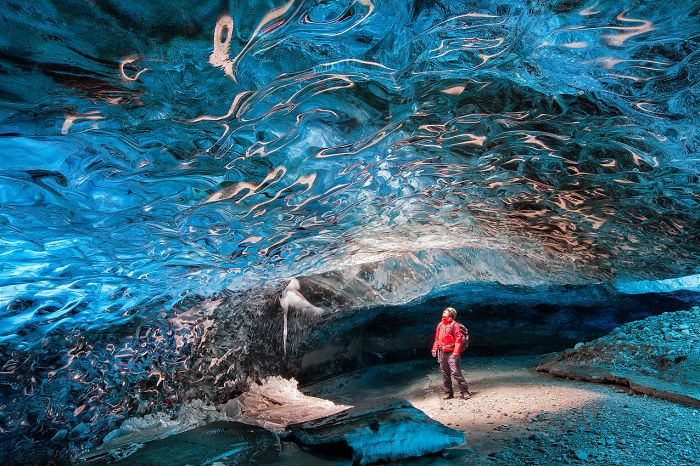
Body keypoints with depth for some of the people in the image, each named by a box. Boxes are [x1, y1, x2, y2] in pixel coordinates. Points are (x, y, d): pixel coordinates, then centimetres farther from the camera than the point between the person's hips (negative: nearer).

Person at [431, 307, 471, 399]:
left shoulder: (454, 324, -3)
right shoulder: (440, 325, 16)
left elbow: (458, 339, -8)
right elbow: (437, 338, 21)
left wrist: (456, 352, -16)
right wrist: (434, 349, 12)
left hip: (451, 353, -6)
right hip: (442, 353, 6)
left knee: (456, 372, -13)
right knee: (445, 374, 9)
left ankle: (464, 392, -4)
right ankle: (448, 393, 17)